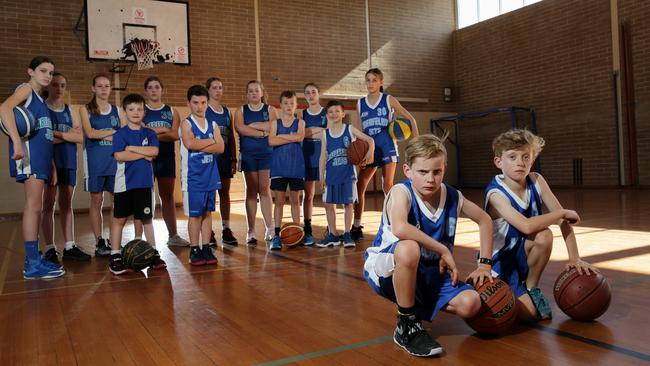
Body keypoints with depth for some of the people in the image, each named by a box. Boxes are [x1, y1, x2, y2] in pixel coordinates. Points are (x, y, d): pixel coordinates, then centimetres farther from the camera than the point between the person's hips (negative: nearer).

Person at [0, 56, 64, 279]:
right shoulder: (26, 89, -1)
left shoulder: (39, 98, 24)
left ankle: (33, 259, 17)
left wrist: (52, 166, 21)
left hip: (41, 155, 9)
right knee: (33, 206, -12)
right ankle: (33, 264, -12)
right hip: (29, 152, -9)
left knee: (36, 208, 10)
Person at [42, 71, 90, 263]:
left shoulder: (69, 110, 14)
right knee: (48, 204, -2)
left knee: (67, 204, 7)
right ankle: (50, 249, 2)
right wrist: (68, 135, -10)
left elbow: (80, 137, 4)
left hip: (69, 162, 5)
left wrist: (57, 133, -10)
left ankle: (69, 247, 11)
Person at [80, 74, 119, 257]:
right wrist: (113, 132, -6)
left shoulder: (116, 110, 13)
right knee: (96, 201, 1)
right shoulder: (85, 109, 5)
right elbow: (90, 133, -9)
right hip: (95, 160, -3)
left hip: (115, 160, 3)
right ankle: (100, 242, 9)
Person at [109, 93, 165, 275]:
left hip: (145, 182, 2)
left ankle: (153, 253, 18)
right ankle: (115, 256, 11)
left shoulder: (150, 134, 9)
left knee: (146, 219, 10)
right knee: (119, 219, 3)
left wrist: (132, 148, -9)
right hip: (125, 182, -2)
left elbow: (154, 151, -8)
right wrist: (143, 154, -8)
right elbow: (119, 155, -13)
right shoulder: (120, 134, 0)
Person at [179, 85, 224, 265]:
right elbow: (189, 143, -21)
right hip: (193, 176, -4)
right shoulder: (186, 124, -2)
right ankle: (194, 250, 11)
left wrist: (200, 146, -15)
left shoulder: (213, 125, 10)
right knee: (195, 214, 1)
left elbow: (220, 148, -4)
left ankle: (206, 248, 17)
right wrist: (211, 141, -10)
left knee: (207, 212, 9)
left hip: (210, 175, 4)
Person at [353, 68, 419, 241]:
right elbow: (361, 130, 11)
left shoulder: (389, 100, 0)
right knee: (359, 187, 2)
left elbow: (410, 119, 2)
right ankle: (357, 227, 13)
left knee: (387, 186, -9)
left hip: (387, 147, -3)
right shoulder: (360, 104, 8)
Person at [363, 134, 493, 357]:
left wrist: (484, 264, 8)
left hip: (431, 273, 5)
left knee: (470, 304, -18)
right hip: (388, 271, -5)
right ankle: (406, 327, -17)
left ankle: (416, 307, 12)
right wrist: (444, 250, -32)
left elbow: (485, 221, 14)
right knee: (409, 249, -39)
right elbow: (399, 229, -42)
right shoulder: (401, 192, -20)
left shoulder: (452, 197, -4)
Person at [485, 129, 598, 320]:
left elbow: (563, 219, -8)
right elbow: (527, 226, -38)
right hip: (499, 262, -5)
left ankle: (531, 287, -2)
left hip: (522, 256, 5)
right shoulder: (496, 193, -25)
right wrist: (563, 212, -25)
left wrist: (574, 258, -15)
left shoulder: (536, 181, -8)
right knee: (527, 313, -21)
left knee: (545, 236, -28)